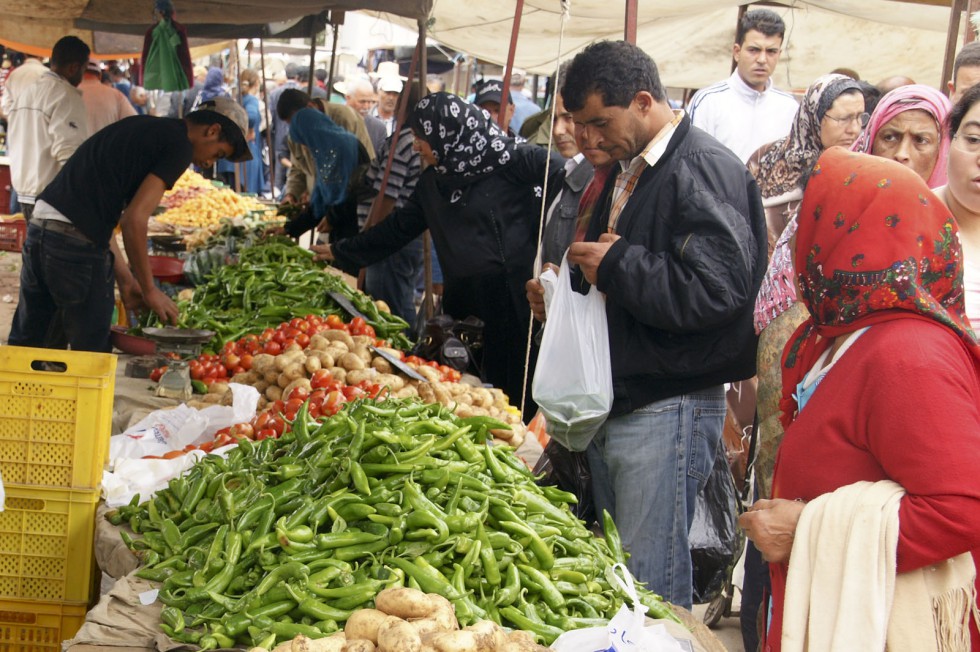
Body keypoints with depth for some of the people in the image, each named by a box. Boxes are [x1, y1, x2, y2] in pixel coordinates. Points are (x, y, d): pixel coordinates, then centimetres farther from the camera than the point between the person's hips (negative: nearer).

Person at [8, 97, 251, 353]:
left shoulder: (142, 126, 21)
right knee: (92, 353, 4)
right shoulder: (179, 146, -5)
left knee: (25, 342, 17)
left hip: (38, 226, 9)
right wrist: (150, 290, -4)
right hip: (77, 244, -9)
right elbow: (133, 220, -14)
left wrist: (123, 276, 24)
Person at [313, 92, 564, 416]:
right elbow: (398, 228, 25)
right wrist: (340, 252, 29)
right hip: (461, 302, 7)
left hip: (513, 301, -7)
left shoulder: (507, 161, -8)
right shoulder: (431, 182, 16)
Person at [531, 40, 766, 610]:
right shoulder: (628, 171, 17)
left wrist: (617, 265, -18)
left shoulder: (704, 170, -15)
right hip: (615, 405, 10)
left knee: (651, 592, -3)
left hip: (669, 410, -10)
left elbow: (716, 290, -27)